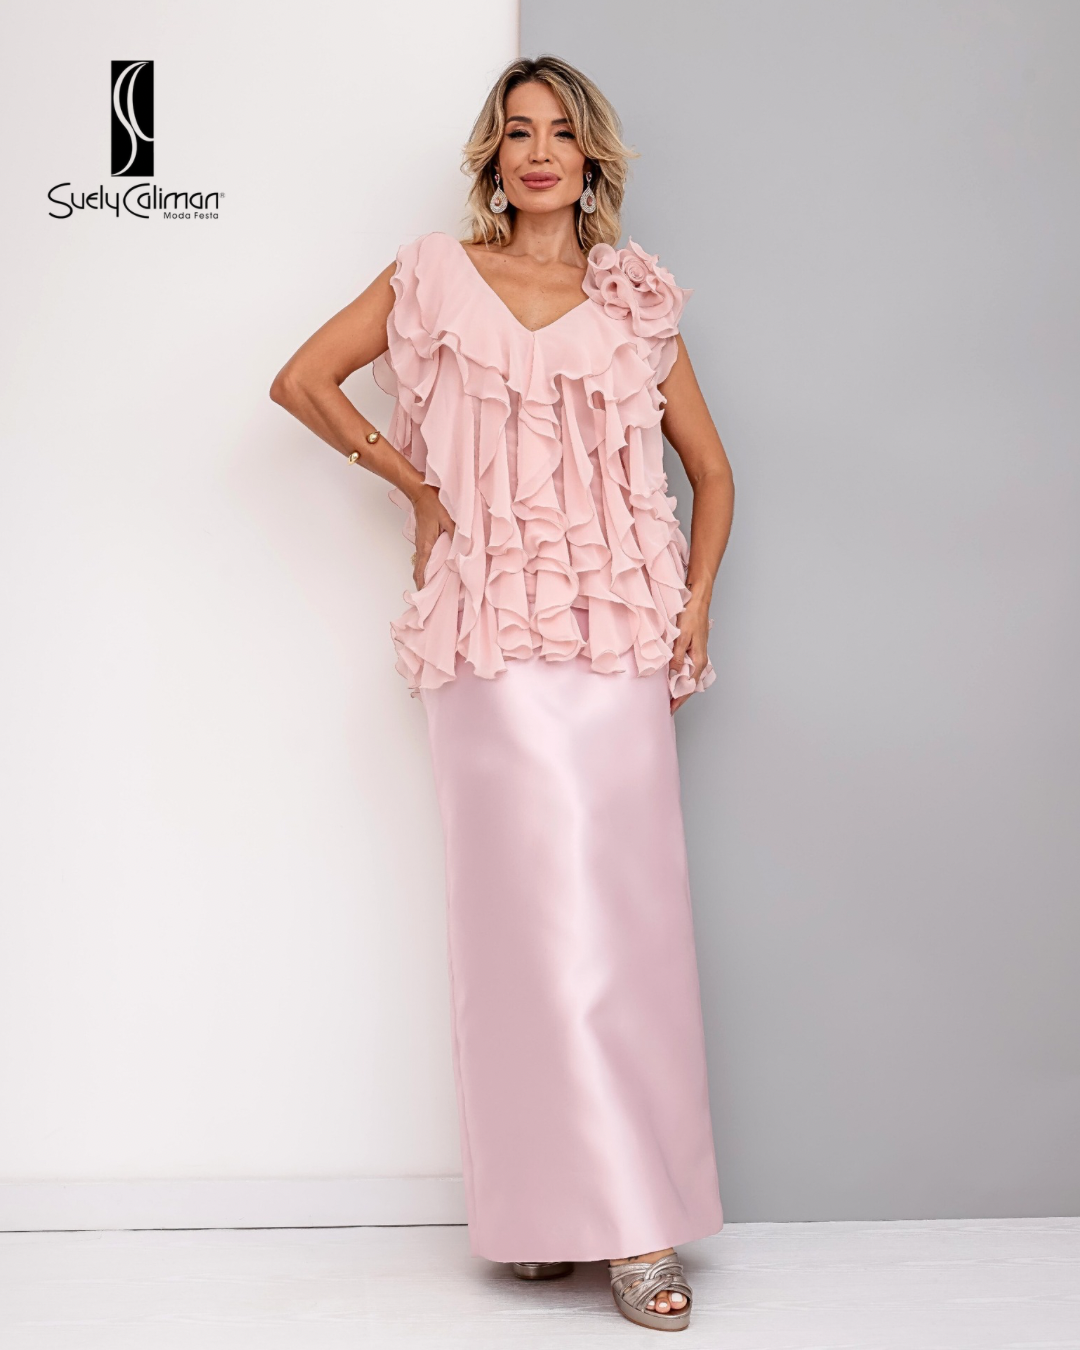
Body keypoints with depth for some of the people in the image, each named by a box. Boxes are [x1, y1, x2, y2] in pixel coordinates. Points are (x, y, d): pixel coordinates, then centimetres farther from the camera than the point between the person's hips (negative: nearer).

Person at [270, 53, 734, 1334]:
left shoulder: (635, 300, 13)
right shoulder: (435, 277, 9)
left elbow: (711, 471, 17)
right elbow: (301, 380, 14)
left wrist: (696, 605, 4)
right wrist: (415, 484, 9)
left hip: (622, 636, 2)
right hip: (495, 635, -1)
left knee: (628, 909, -1)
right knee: (538, 906, -6)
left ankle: (620, 1216, 10)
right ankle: (626, 1222, 4)